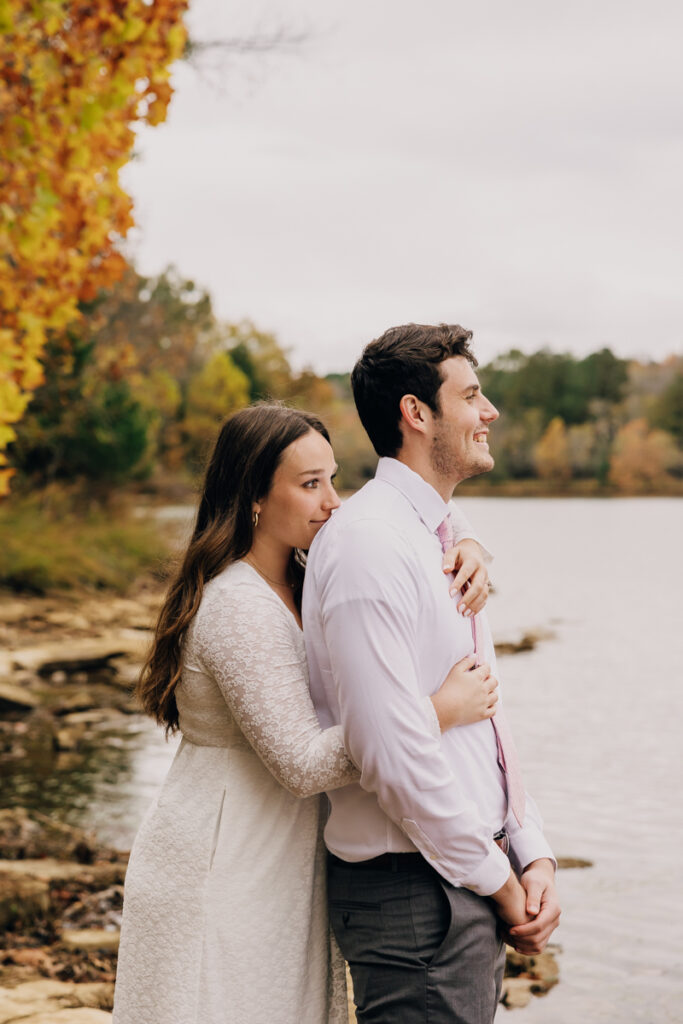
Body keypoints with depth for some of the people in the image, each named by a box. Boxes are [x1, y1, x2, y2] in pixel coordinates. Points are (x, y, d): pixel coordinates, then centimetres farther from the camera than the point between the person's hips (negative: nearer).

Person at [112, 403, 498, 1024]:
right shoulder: (240, 607, -21)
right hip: (218, 877, -9)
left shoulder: (307, 573, 5)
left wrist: (463, 544, -7)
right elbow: (303, 764, -25)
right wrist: (440, 712, -24)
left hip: (278, 873, 9)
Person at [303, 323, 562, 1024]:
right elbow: (391, 750, -22)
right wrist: (499, 879, -13)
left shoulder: (436, 541, 14)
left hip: (468, 891, 9)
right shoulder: (369, 545, -18)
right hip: (414, 893, -9)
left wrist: (532, 854, 6)